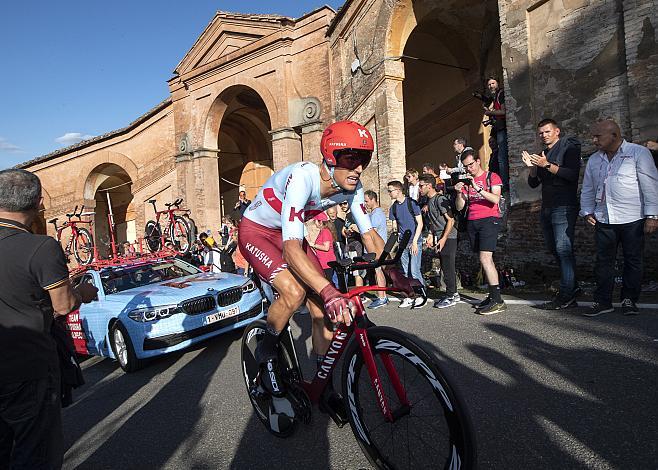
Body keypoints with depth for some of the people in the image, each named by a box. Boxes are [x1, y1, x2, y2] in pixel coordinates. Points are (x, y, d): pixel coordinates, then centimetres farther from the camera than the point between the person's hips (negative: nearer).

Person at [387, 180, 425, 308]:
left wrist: (414, 242, -12)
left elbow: (420, 224, -7)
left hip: (415, 242, -5)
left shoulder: (412, 203, -6)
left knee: (414, 270, -9)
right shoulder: (393, 207, 9)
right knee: (406, 272, 8)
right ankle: (409, 297, 17)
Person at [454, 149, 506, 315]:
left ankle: (497, 301, -14)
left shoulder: (492, 177, 4)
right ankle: (492, 296, 8)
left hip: (489, 220, -5)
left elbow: (495, 199, -12)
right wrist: (459, 192, -6)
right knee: (486, 260, 5)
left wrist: (478, 189, -22)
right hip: (472, 222, 6)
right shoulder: (466, 181, 18)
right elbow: (459, 207, 11)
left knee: (485, 258, -17)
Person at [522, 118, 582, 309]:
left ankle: (566, 296, -9)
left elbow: (573, 174, -16)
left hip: (564, 207, -8)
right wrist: (532, 167, -1)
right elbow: (533, 183, 16)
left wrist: (547, 165, -19)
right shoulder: (542, 154, 21)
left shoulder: (569, 148, 0)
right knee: (554, 248, 11)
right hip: (546, 208, 8)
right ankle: (572, 285, 24)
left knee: (563, 249, -12)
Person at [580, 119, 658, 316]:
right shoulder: (594, 160, 13)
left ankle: (629, 300, 18)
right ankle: (603, 301, 12)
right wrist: (587, 211, 6)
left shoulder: (639, 153, -1)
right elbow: (587, 189, 18)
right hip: (603, 220, 4)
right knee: (603, 261, 5)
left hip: (632, 219, -4)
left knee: (633, 261, 6)